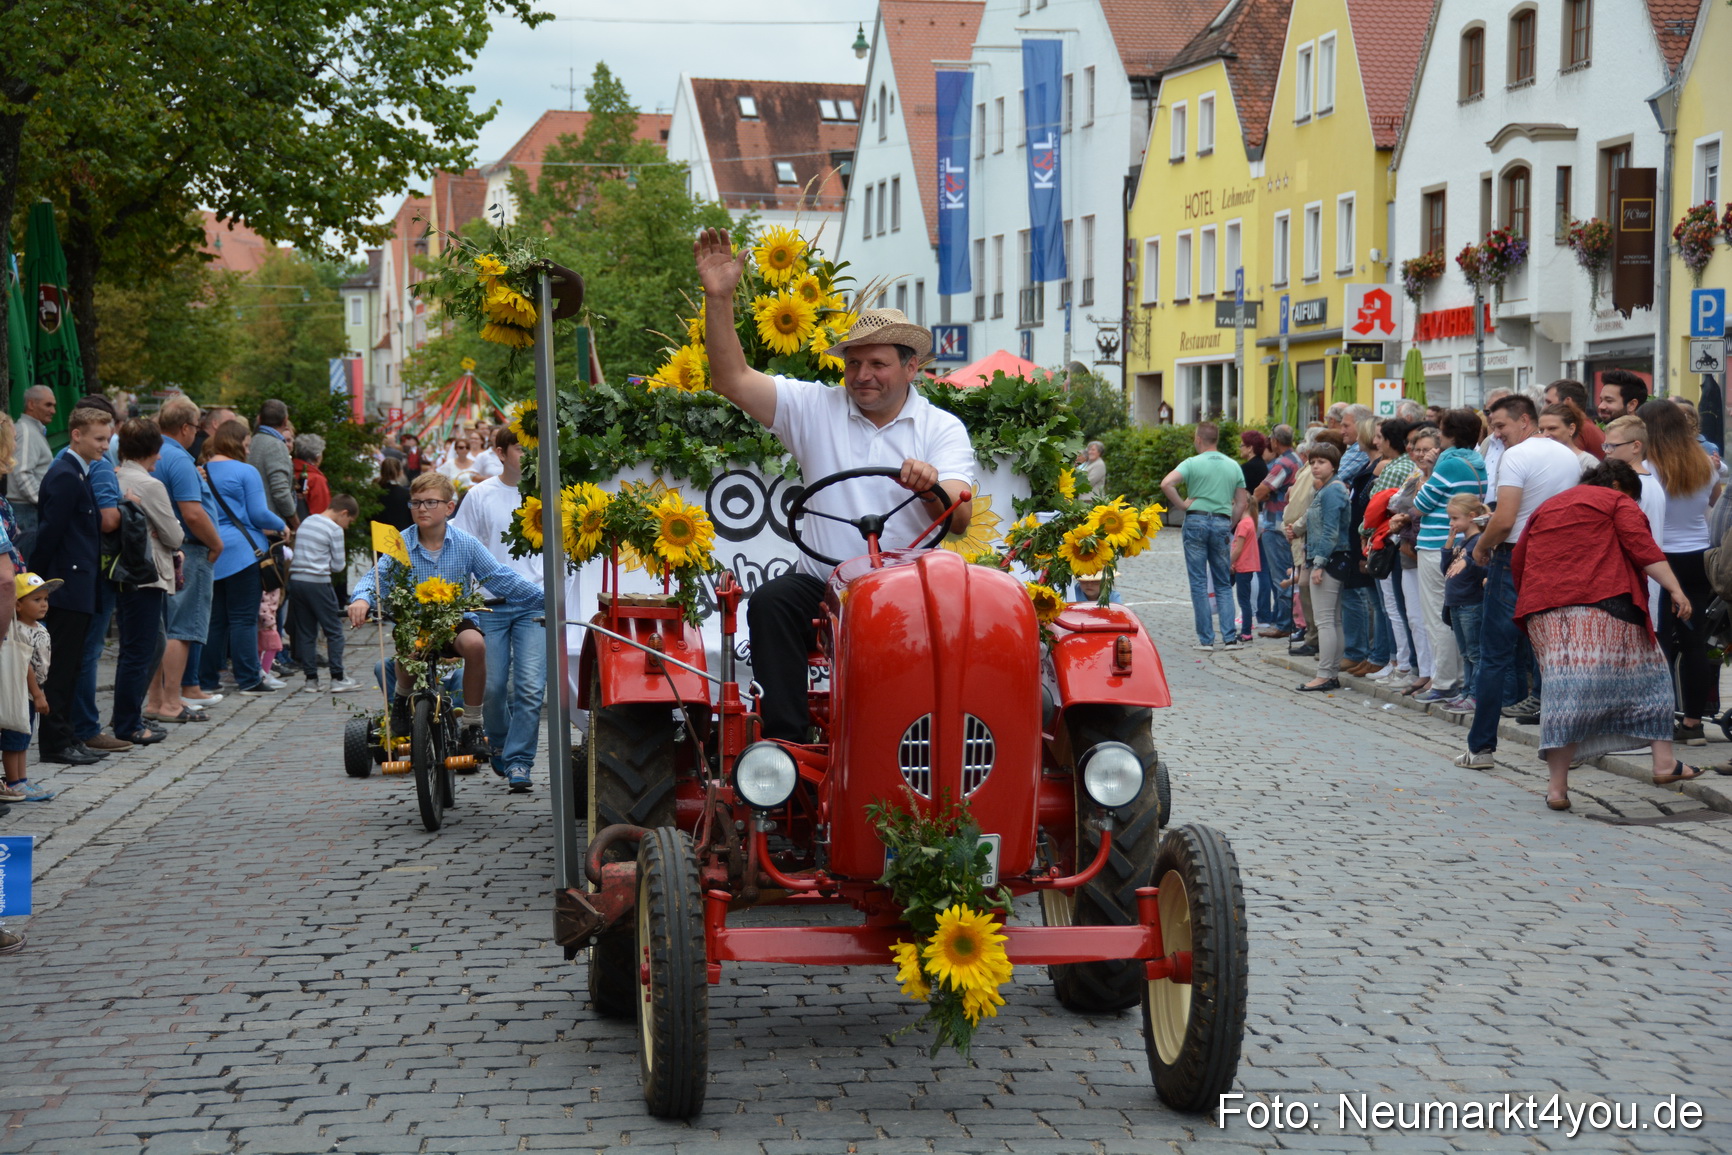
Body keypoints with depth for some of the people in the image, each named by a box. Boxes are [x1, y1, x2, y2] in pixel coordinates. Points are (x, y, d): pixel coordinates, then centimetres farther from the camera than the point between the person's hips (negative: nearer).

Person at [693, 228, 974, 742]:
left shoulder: (942, 428, 8)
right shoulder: (816, 407, 12)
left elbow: (960, 519, -5)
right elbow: (733, 380, 3)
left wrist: (932, 487, -28)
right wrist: (719, 297, -5)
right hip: (824, 580, 2)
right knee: (770, 602, -28)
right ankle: (786, 741, -25)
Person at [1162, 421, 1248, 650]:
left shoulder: (1192, 463, -3)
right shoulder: (1233, 466, 10)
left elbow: (1166, 483, -18)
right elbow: (1241, 504, 10)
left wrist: (1182, 504, -6)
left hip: (1196, 521, -3)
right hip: (1222, 523, 3)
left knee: (1199, 582, 2)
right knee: (1223, 584, 10)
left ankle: (1206, 638, 1)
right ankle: (1230, 636, 1)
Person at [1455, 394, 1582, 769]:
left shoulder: (1516, 457, -13)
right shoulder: (1570, 457, 11)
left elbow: (1504, 520, -20)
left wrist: (1482, 546, -5)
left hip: (1516, 559, -7)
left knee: (1495, 656, -1)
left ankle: (1481, 747, 0)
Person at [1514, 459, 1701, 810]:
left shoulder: (1545, 507, 28)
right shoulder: (1617, 502, 12)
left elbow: (1517, 561, 25)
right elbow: (1642, 547, -3)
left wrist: (1534, 599, 35)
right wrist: (1675, 590, -8)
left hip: (1546, 610, 4)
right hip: (1603, 602, -4)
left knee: (1564, 689, -3)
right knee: (1645, 674, 12)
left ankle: (1557, 786, -13)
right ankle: (1664, 764, 14)